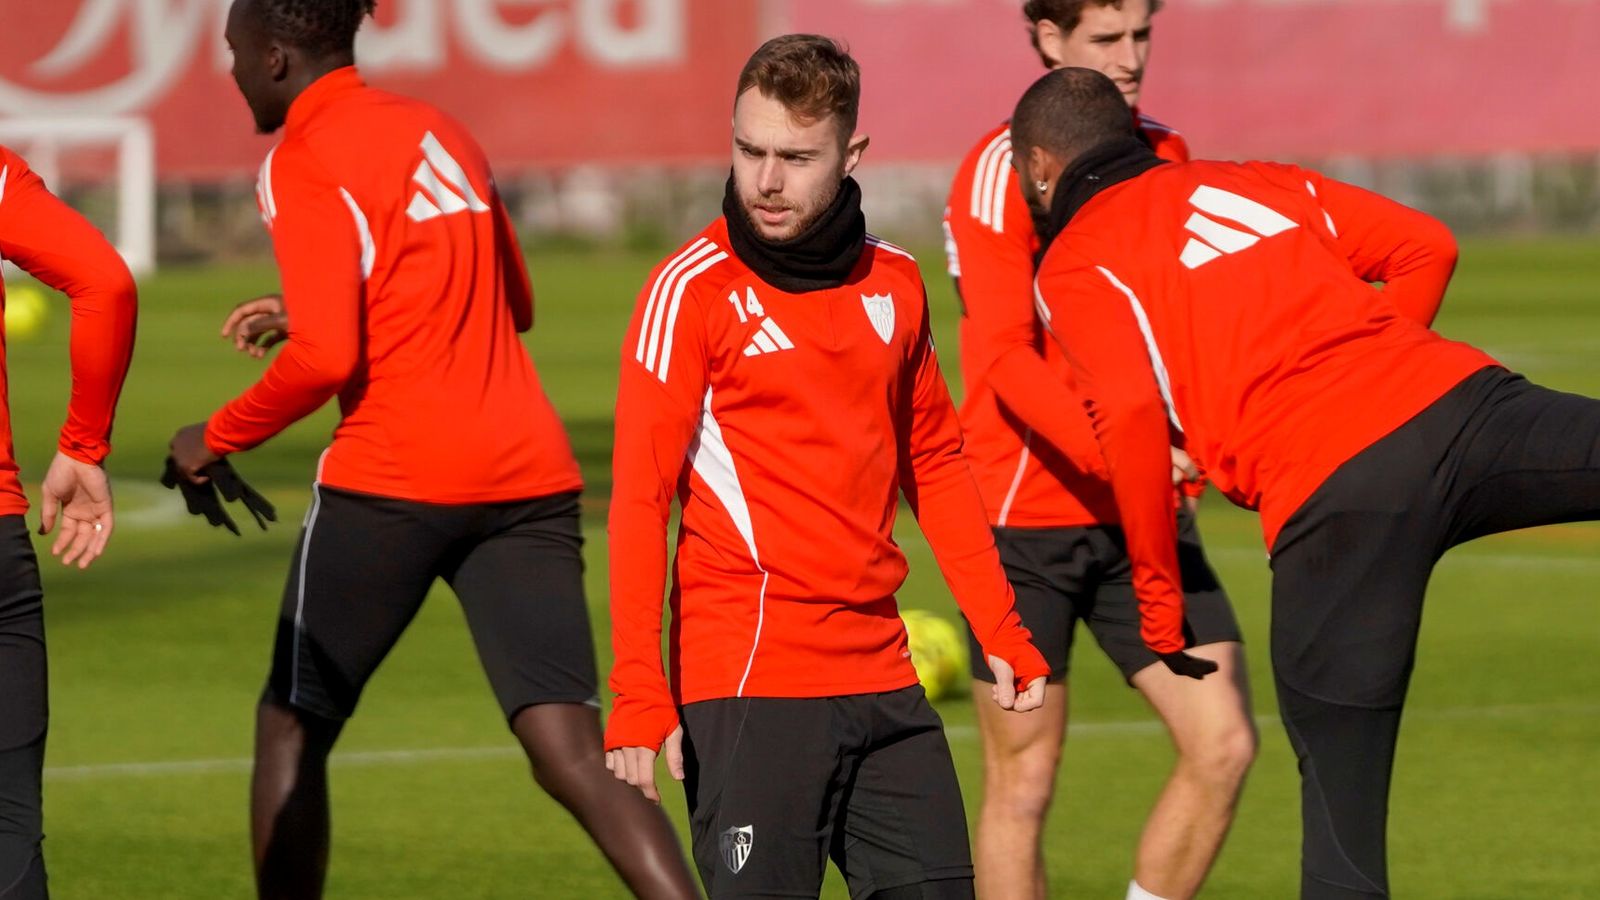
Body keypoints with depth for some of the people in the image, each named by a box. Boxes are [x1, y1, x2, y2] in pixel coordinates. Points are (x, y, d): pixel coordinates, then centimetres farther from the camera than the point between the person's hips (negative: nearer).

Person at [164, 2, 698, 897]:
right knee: (570, 746, -5)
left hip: (392, 479, -6)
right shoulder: (438, 131, 18)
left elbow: (326, 359, -15)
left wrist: (218, 438, 1)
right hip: (526, 476, 6)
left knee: (292, 729, 13)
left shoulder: (304, 163, -5)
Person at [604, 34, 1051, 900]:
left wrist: (1001, 631, 16)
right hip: (749, 682, -6)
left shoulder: (894, 284, 10)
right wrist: (637, 692, -17)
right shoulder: (694, 287, -7)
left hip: (880, 672, 6)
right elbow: (639, 497, -10)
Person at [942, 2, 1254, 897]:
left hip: (1142, 517, 6)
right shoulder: (1002, 170, -11)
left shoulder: (1167, 155, 9)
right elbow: (1006, 361, -19)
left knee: (1225, 741, -5)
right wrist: (1112, 453, -32)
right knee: (1024, 781, 0)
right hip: (1025, 513, -6)